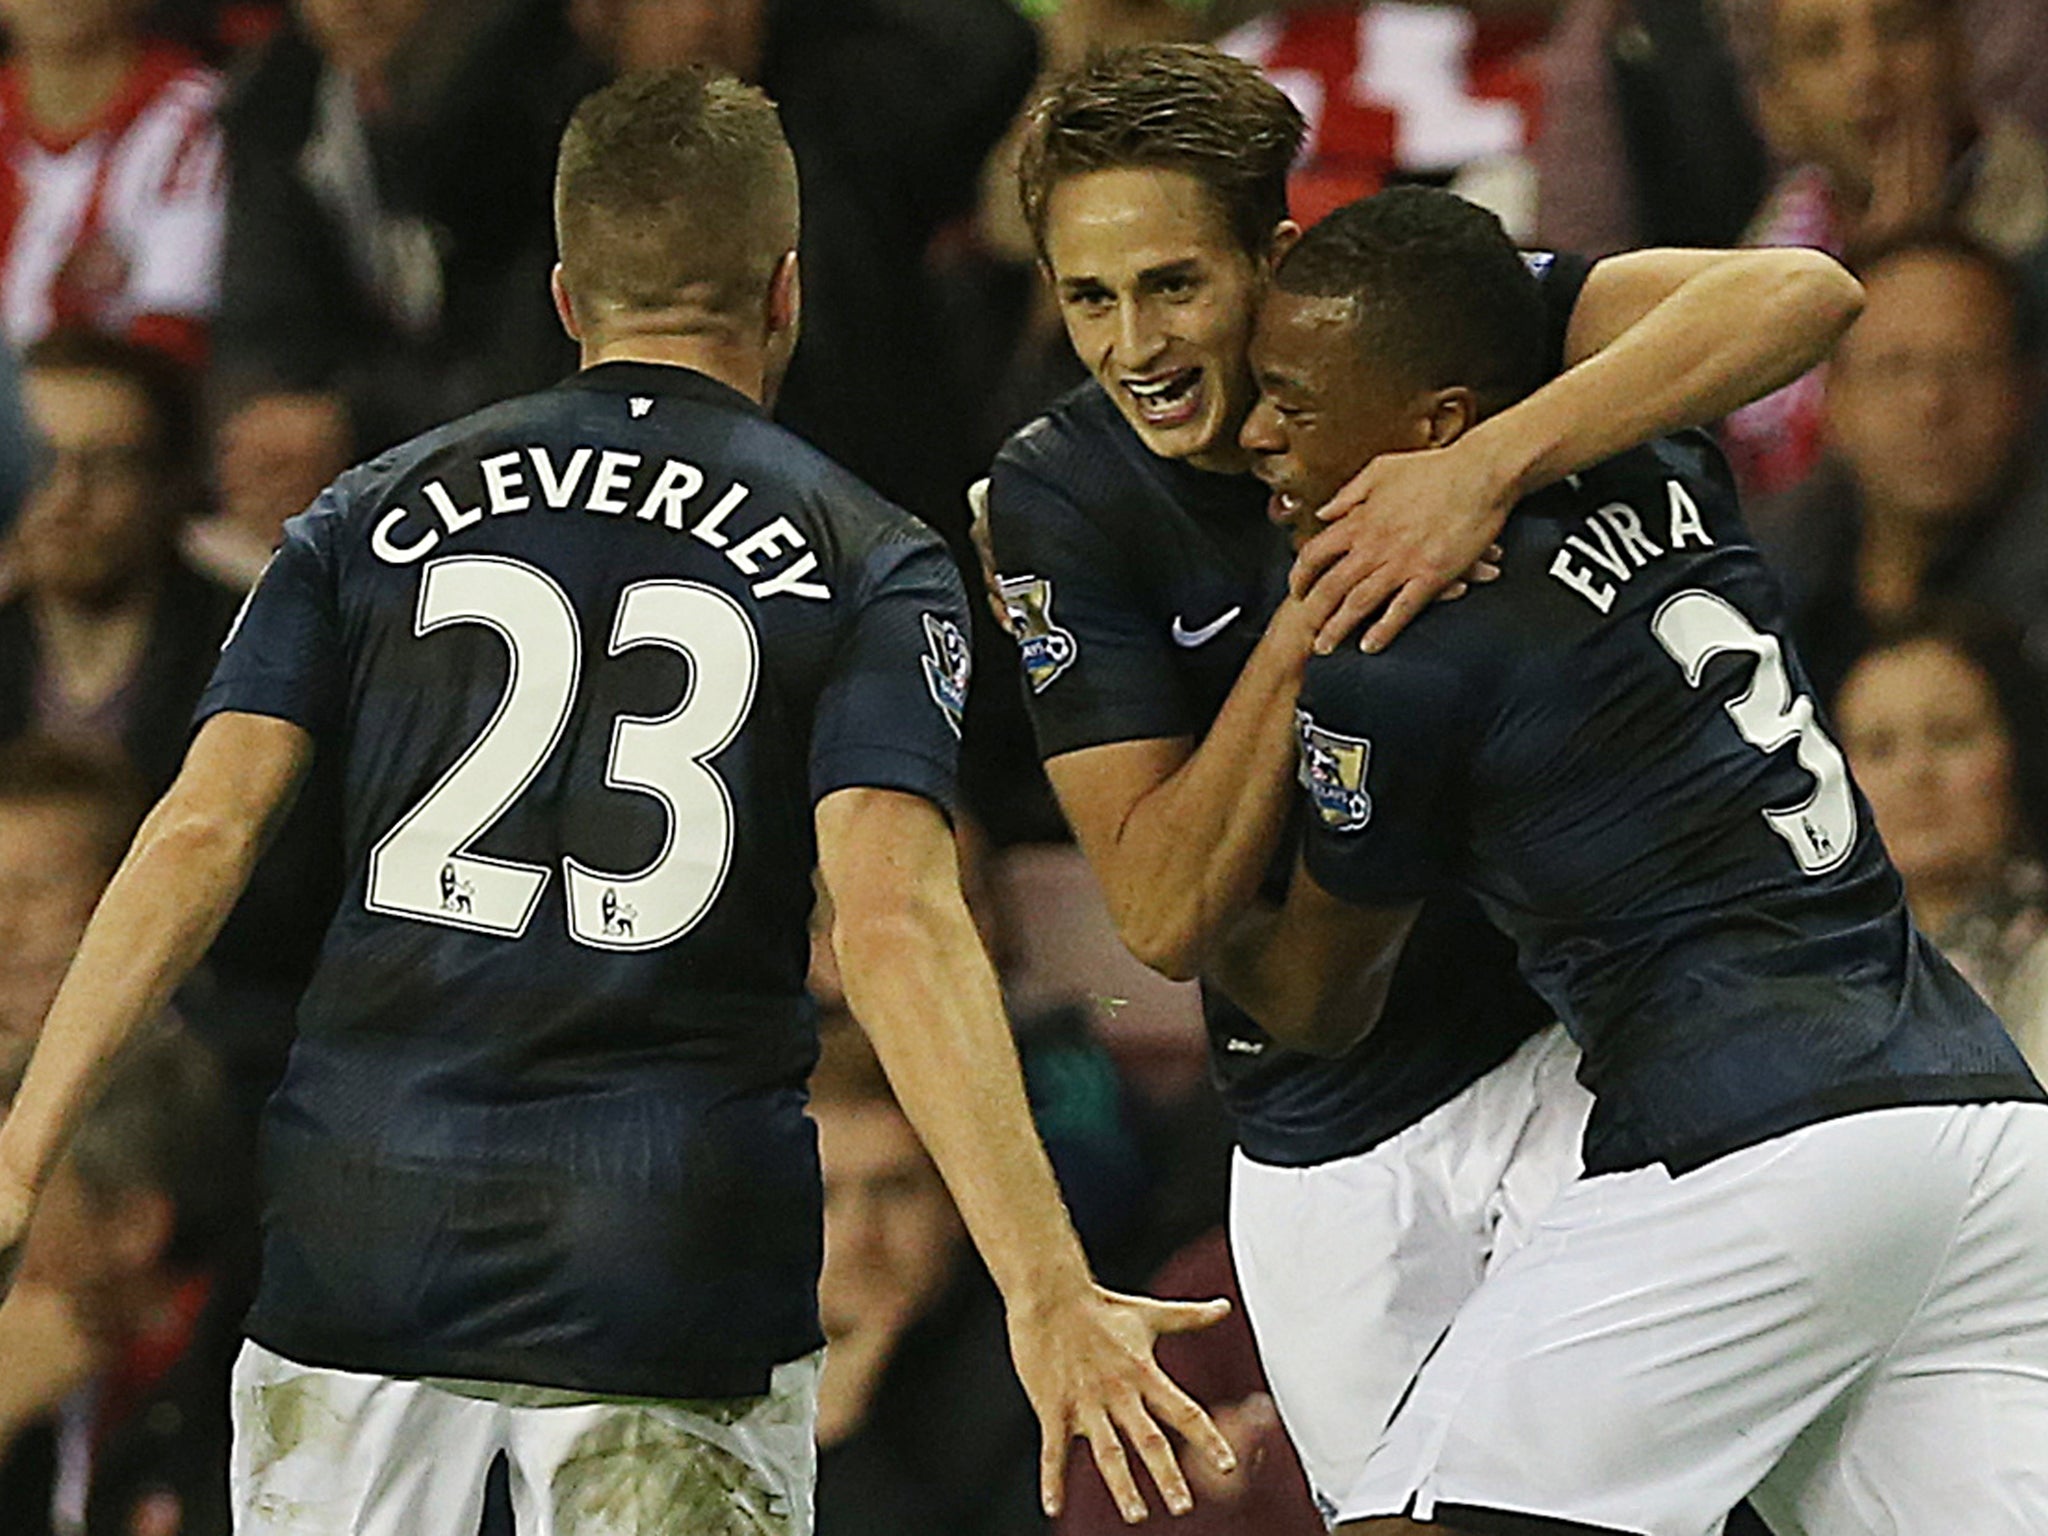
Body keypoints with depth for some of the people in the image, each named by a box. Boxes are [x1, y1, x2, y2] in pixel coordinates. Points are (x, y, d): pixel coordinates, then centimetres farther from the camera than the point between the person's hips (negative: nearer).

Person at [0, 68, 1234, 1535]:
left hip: (361, 1239, 2)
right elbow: (894, 922, -12)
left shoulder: (379, 516, 9)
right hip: (676, 1270, -2)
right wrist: (1049, 1291, -17)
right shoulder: (870, 563, 2)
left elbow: (203, 833, 0)